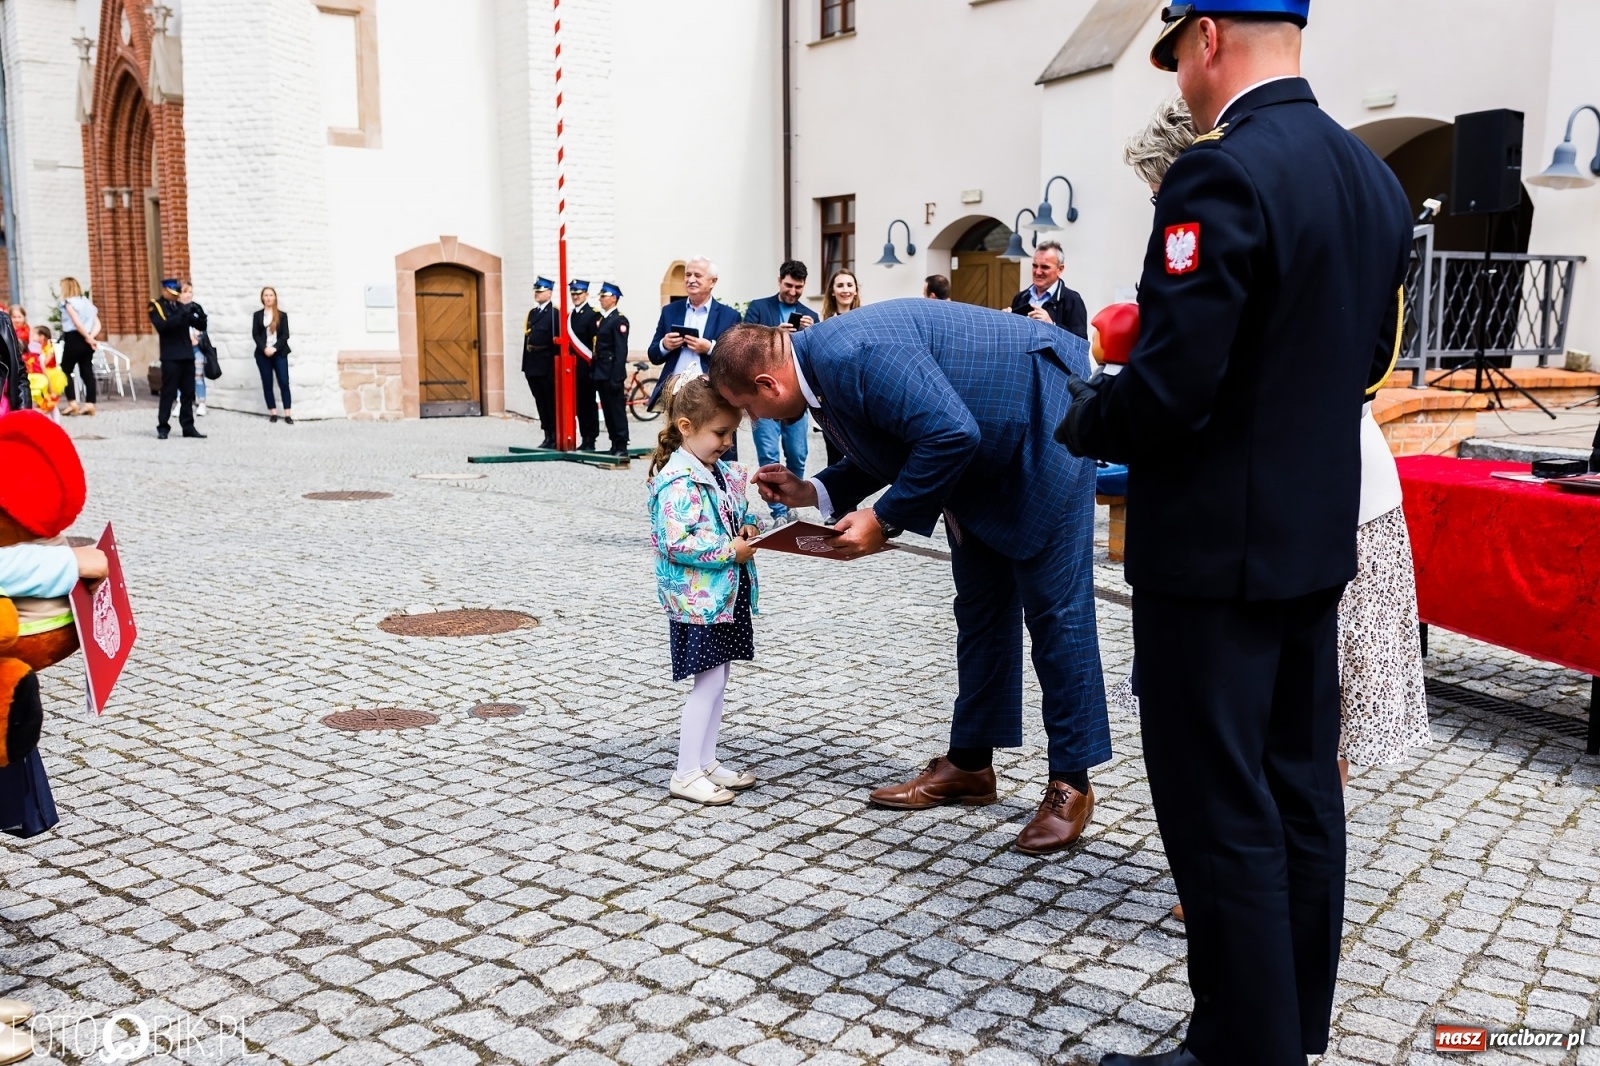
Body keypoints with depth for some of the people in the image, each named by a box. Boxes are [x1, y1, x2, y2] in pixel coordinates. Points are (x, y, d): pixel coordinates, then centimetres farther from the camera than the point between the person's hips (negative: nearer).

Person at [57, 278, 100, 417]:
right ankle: (90, 404, -2)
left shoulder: (68, 302, -6)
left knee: (66, 370, 3)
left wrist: (88, 339, -10)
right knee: (87, 371, 4)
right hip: (86, 341, 6)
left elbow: (77, 323, -16)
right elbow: (97, 325, 6)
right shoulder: (87, 303, 15)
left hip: (74, 339, -6)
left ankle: (72, 403, -5)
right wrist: (90, 337, -6)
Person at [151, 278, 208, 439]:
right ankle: (163, 427, -1)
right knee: (168, 393, -5)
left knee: (188, 393, 6)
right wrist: (182, 314, -27)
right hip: (170, 357, -5)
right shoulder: (156, 305, -2)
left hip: (187, 355, 5)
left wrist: (198, 312, -7)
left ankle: (188, 426, 11)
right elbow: (163, 325, -19)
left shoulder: (182, 305, 14)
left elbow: (201, 326, 11)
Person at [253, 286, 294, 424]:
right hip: (263, 354, 1)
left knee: (284, 382, -8)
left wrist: (274, 348, -14)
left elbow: (285, 335, -2)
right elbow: (255, 334, 0)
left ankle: (288, 414, -8)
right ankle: (273, 412, 8)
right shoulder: (257, 315, 8)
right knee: (267, 383, 3)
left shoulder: (282, 315, 6)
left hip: (279, 353, -1)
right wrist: (264, 348, -15)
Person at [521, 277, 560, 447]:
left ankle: (556, 437, 5)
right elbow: (527, 337, 17)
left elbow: (558, 340, -13)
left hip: (547, 366, -7)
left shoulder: (555, 313, -7)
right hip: (533, 365, 7)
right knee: (540, 402, 9)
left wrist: (555, 367, -17)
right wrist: (526, 364, 13)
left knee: (551, 402, -1)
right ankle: (548, 436, 15)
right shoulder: (532, 312, 16)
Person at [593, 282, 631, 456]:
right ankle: (614, 445, 16)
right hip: (601, 374, 9)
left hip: (612, 374, -9)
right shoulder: (603, 319, 17)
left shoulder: (619, 320, -10)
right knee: (607, 410, 10)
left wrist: (616, 378, -21)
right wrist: (596, 373, 13)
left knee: (617, 409, -5)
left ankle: (622, 447, -2)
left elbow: (621, 351, -16)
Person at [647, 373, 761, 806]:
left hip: (726, 593, 9)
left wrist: (746, 530, 2)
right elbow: (678, 543, -26)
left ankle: (706, 762, 25)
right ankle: (686, 774, 5)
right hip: (697, 598, -9)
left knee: (716, 679, 14)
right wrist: (731, 550, -21)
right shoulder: (679, 482, -19)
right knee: (709, 682, -5)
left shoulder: (721, 472, 10)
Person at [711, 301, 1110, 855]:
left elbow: (950, 434, -33)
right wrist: (811, 492, 0)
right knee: (979, 606, 12)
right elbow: (890, 451, 12)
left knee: (1054, 603, -6)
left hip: (1043, 421, -10)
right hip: (987, 452, 10)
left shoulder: (853, 355, -29)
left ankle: (1071, 784, 2)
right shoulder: (821, 369, 2)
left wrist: (885, 519, -23)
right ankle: (970, 764, 21)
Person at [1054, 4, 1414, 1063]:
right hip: (1318, 539, 9)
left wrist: (1086, 420, -4)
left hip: (1216, 549, -9)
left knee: (1220, 814, 2)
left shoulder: (1221, 174, -19)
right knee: (1301, 795, 17)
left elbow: (1171, 390, -24)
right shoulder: (1376, 179, 9)